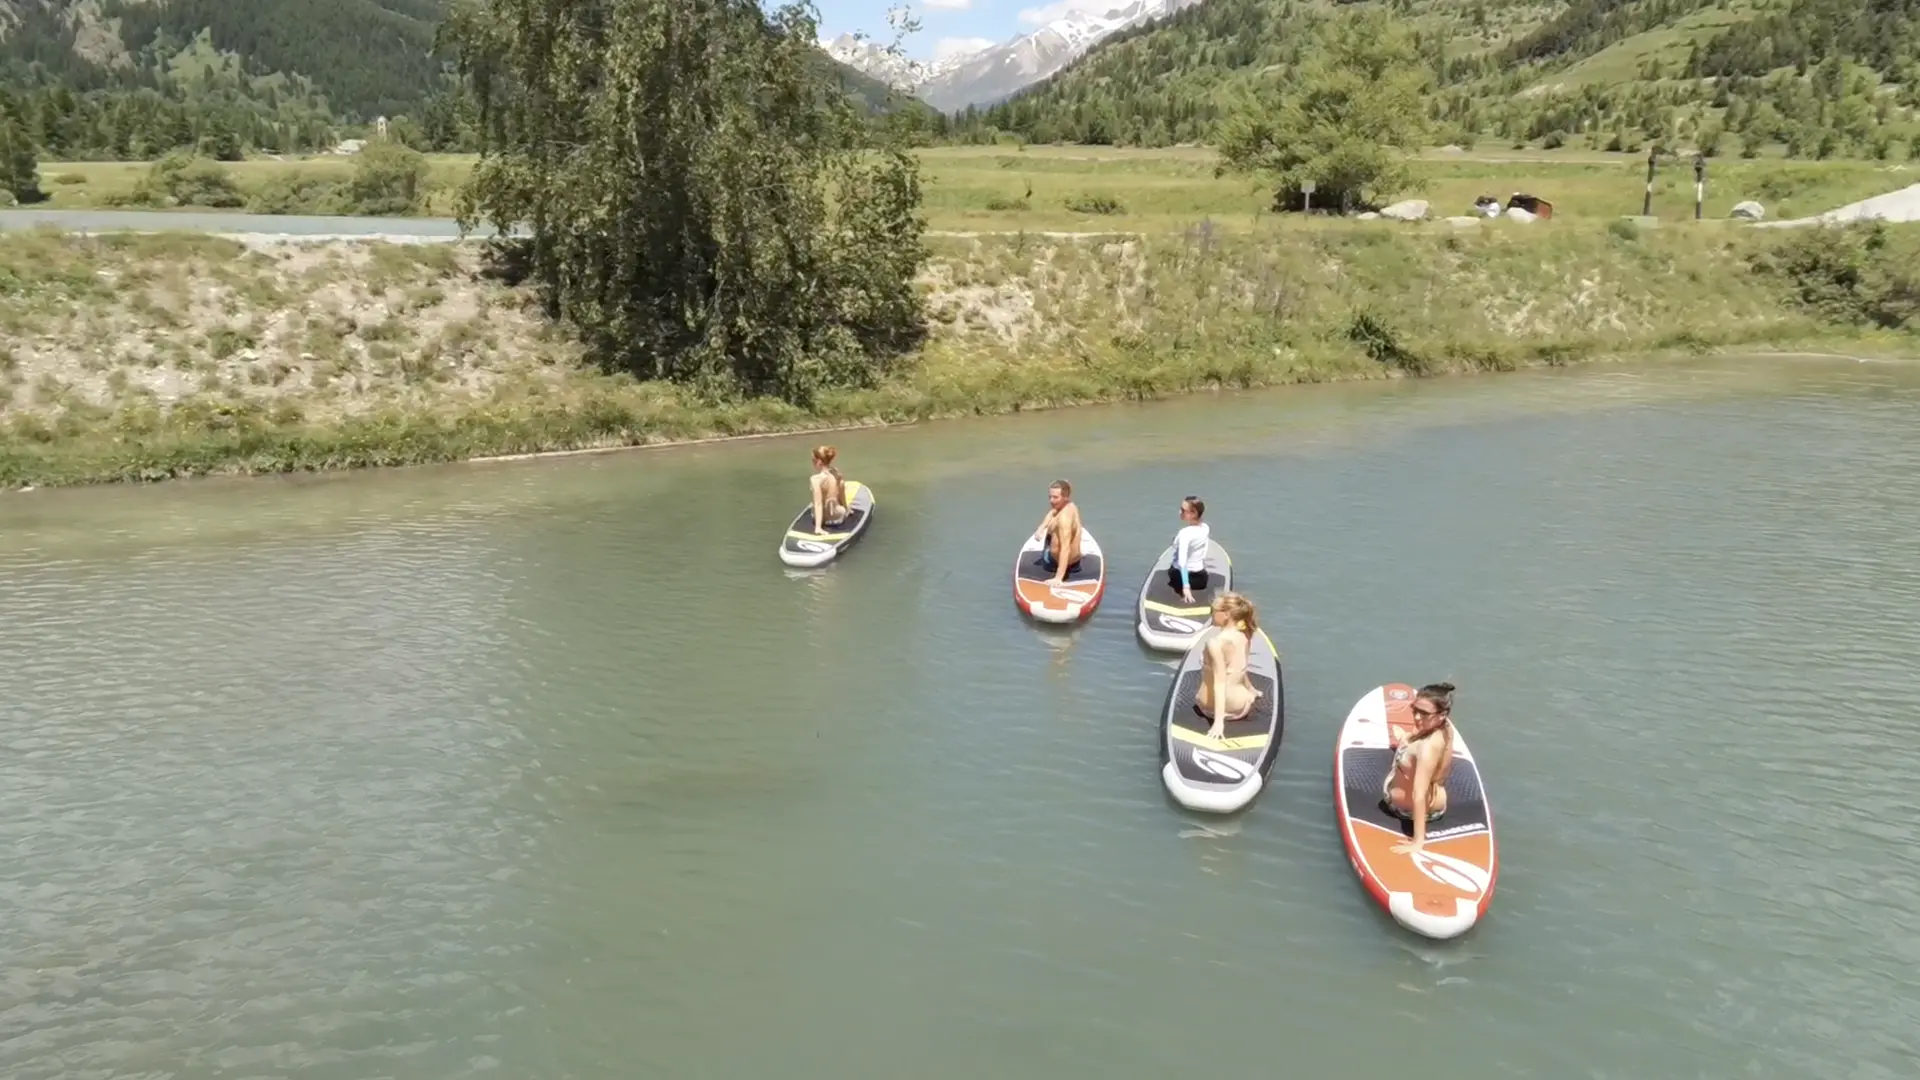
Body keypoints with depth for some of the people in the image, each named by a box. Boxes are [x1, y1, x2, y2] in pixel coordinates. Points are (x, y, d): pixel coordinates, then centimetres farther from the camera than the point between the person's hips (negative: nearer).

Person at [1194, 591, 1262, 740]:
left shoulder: (1215, 642, -20)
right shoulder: (1243, 636, -2)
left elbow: (1219, 682, -24)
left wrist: (1218, 721, -26)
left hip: (1212, 705, -6)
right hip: (1240, 705, 6)